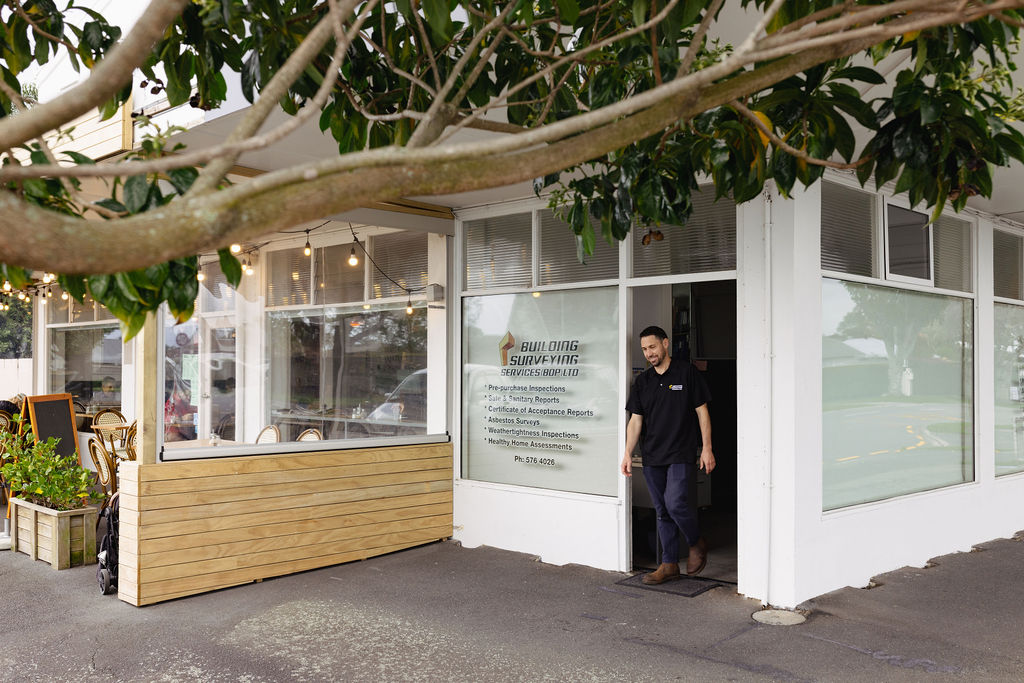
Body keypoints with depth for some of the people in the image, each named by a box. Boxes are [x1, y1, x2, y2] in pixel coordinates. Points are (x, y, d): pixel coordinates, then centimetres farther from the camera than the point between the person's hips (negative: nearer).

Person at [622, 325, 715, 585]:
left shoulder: (687, 373, -1)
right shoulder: (642, 381, 11)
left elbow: (702, 412, 0)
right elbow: (635, 420, 9)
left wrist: (707, 448, -5)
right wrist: (628, 453, 0)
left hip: (682, 455, -5)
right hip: (652, 457, 5)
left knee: (676, 503, -15)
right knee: (663, 512, 8)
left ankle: (697, 543, 13)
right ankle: (669, 564, 17)